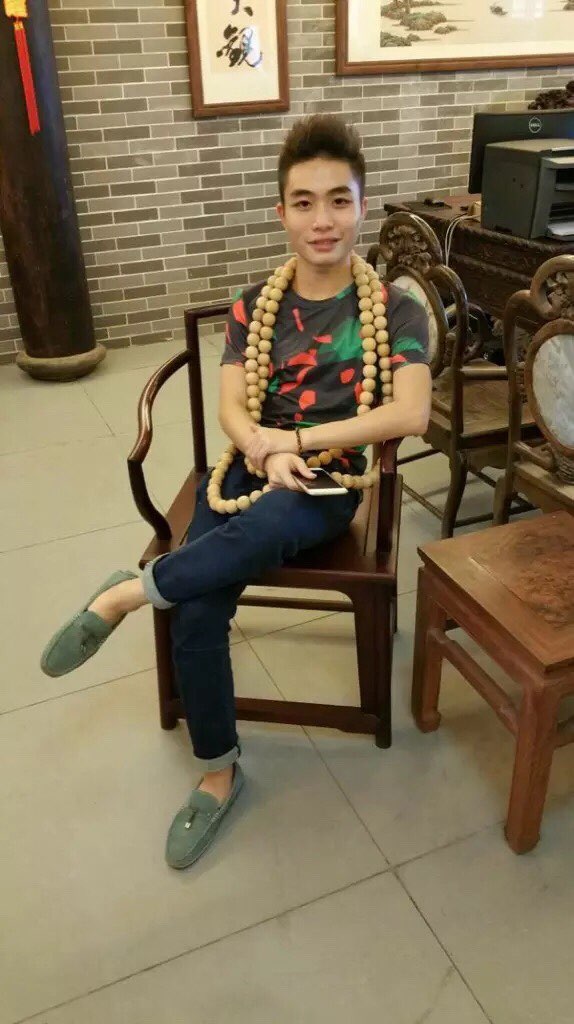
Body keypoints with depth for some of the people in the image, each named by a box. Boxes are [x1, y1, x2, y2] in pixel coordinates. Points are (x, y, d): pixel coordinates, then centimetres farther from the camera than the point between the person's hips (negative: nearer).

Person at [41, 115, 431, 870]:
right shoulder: (255, 305, 8)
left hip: (330, 482, -2)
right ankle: (219, 774, 0)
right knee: (198, 613, -21)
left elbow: (411, 415, -14)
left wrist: (294, 440, -15)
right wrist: (268, 451, -22)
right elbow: (231, 410, 1)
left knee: (261, 530, -40)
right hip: (248, 468, 3)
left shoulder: (394, 309, -1)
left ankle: (125, 594, -16)